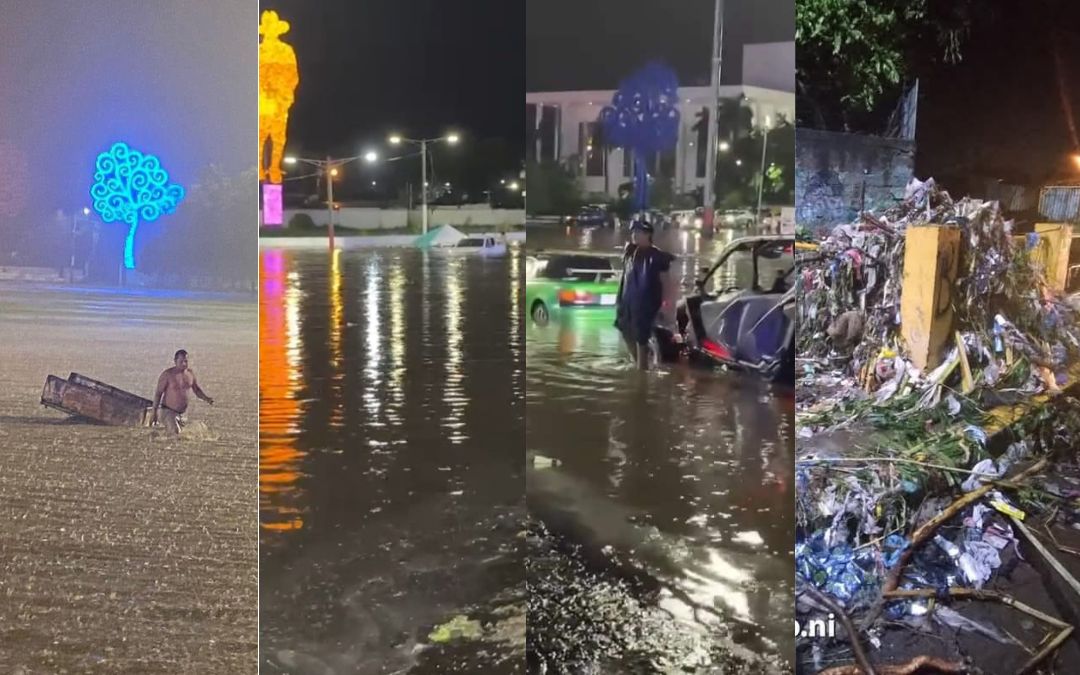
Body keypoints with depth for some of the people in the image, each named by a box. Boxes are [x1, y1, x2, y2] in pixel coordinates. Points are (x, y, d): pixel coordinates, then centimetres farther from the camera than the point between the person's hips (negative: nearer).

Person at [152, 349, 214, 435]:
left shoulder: (190, 373, 0)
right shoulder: (167, 374, -16)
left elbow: (197, 390, 11)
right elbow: (158, 393, -11)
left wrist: (207, 398, -9)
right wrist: (154, 414, -12)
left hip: (183, 412, 6)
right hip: (168, 411, -6)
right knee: (175, 433, -26)